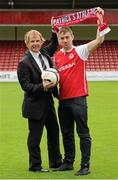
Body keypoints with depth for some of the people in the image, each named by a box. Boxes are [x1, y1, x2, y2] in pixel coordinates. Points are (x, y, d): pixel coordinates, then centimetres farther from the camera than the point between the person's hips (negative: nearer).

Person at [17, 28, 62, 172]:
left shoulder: (45, 53, 5)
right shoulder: (24, 63, -16)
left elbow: (54, 43, 24)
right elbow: (25, 85, -18)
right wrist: (42, 87, -28)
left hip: (48, 101, 8)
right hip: (35, 105, -8)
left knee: (54, 132, 16)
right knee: (35, 136, 2)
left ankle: (56, 162, 30)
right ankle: (35, 165, 15)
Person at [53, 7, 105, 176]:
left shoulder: (80, 51, -4)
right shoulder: (56, 56, 12)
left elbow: (99, 40, -16)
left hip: (78, 99, -6)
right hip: (63, 99, 6)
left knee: (83, 133, -2)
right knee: (66, 133, 13)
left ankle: (85, 165, 1)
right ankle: (68, 162, 24)